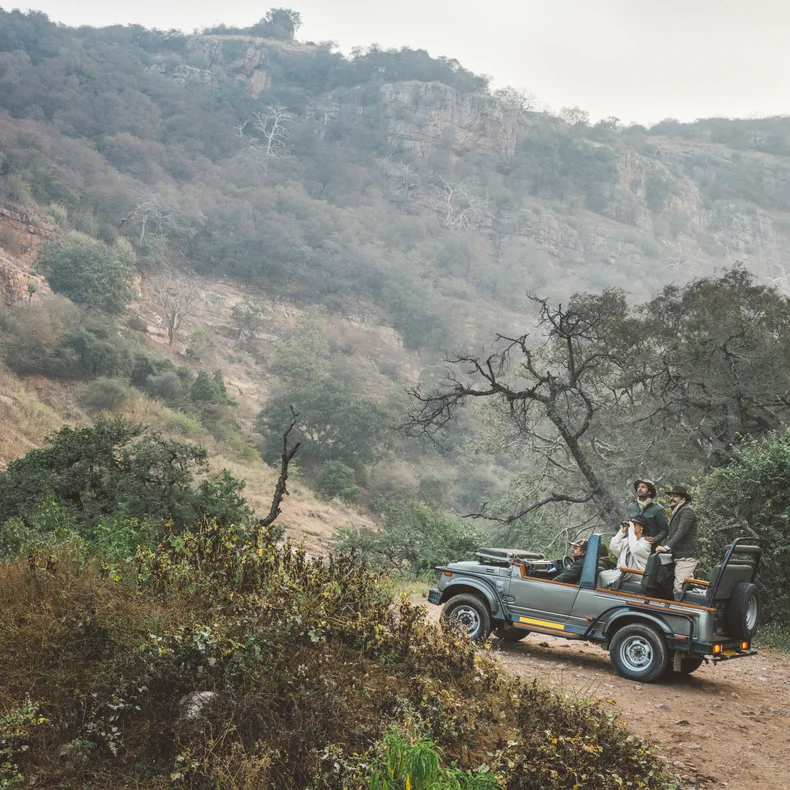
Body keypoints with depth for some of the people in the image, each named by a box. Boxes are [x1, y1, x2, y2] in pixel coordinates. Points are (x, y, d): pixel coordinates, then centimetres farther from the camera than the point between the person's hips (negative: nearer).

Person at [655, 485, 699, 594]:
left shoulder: (687, 511, -10)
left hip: (686, 557, -10)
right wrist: (662, 545, 11)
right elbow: (672, 534, 24)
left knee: (680, 587, -17)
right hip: (680, 556, 10)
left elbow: (681, 532, -21)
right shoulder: (677, 512, 24)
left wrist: (667, 547, -26)